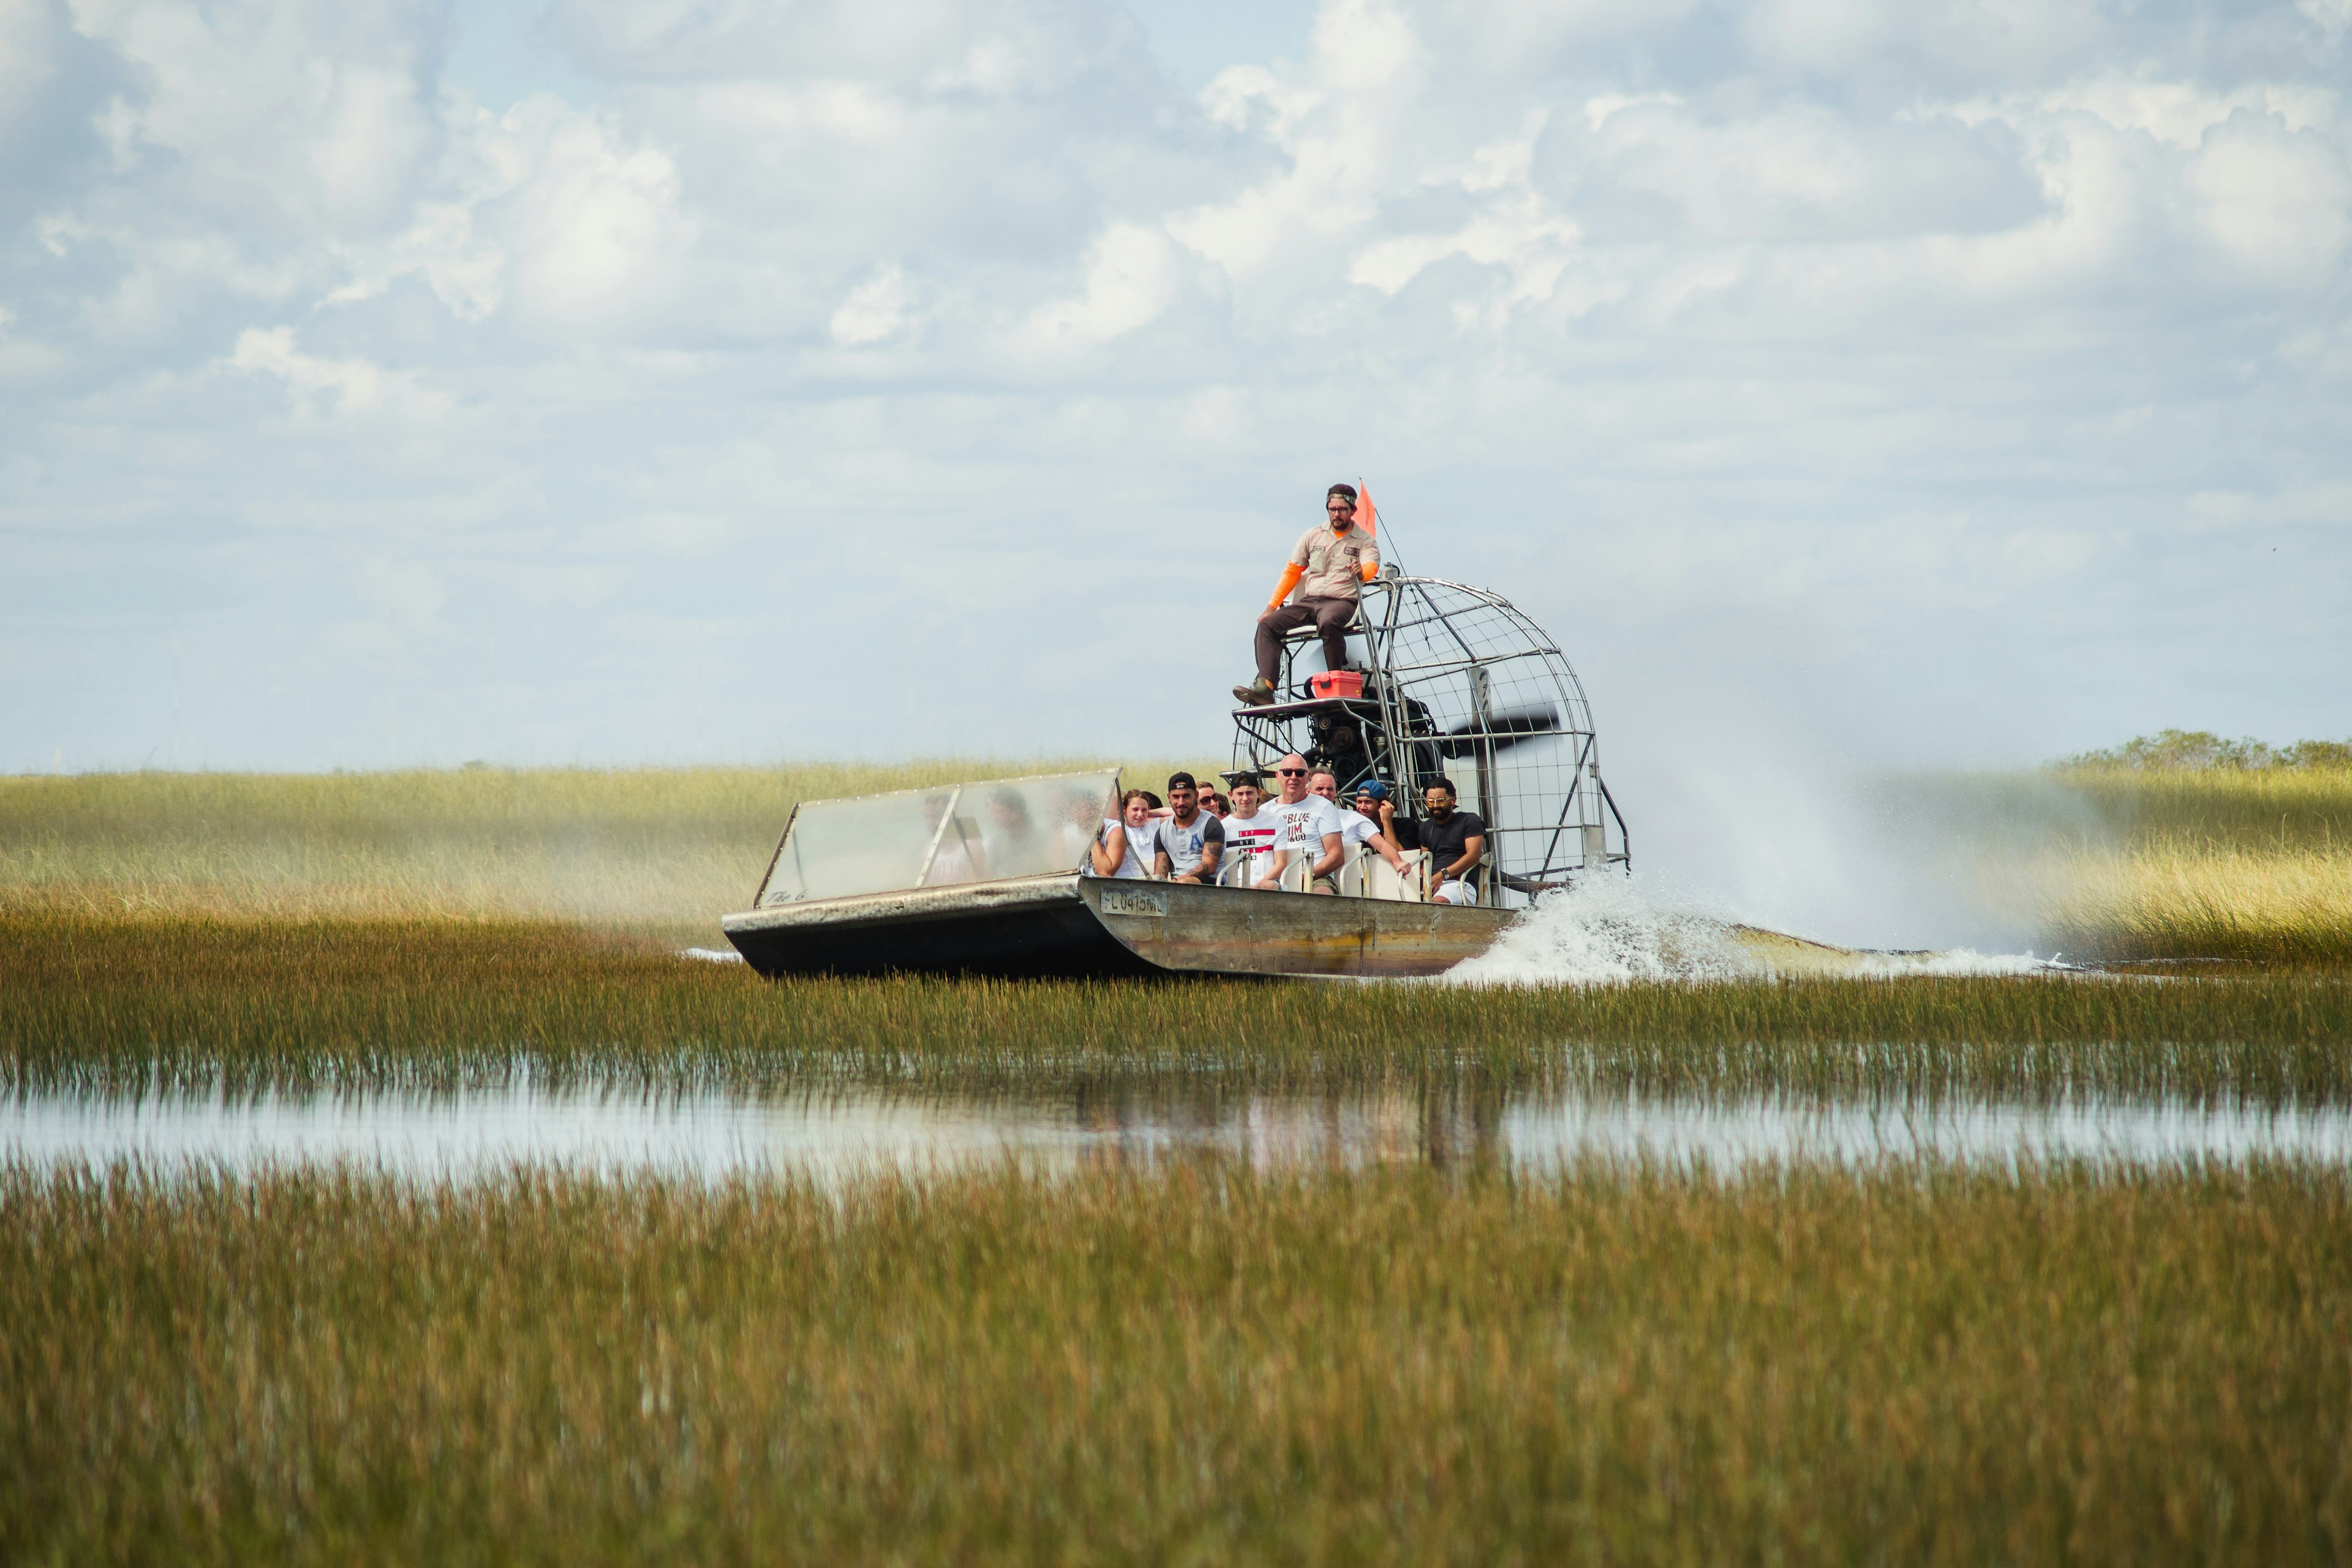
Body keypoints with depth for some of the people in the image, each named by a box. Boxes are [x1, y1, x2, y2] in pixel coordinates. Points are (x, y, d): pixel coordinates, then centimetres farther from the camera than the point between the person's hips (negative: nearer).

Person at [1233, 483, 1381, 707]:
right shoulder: (1312, 536, 17)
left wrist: (1361, 573, -40)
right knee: (1268, 624, -17)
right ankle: (1264, 686, -32)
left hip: (1342, 602, -5)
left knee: (1328, 622, -40)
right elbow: (1291, 572, 19)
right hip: (1309, 602, 5)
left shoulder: (1364, 541, 6)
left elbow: (1371, 567, -14)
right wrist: (1272, 605, 11)